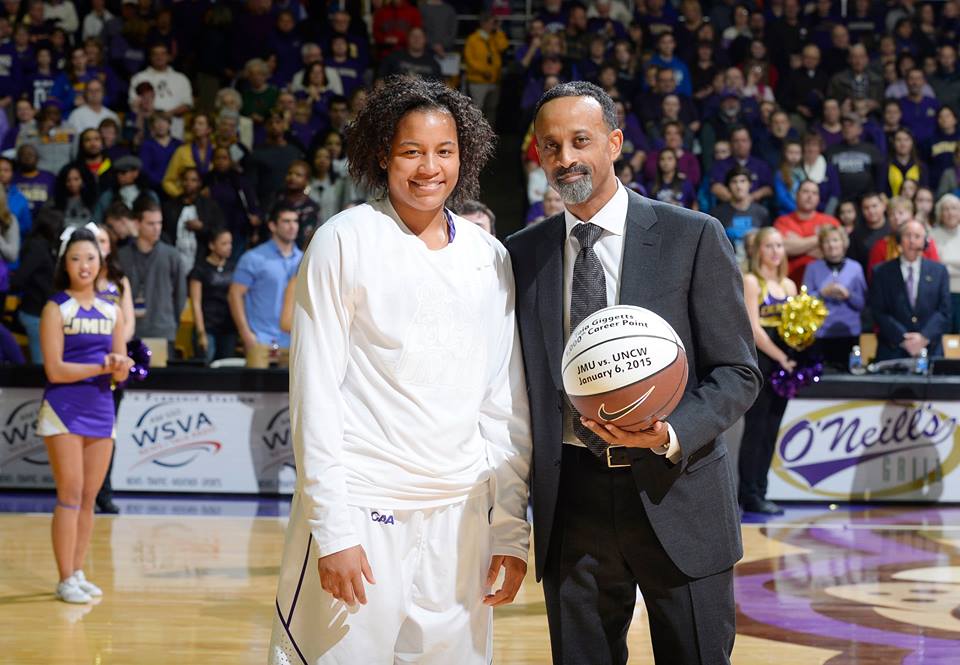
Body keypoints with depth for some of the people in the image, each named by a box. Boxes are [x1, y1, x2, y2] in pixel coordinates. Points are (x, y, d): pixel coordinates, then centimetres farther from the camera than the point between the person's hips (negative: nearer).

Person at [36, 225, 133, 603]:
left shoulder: (112, 311, 12)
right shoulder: (56, 309, -3)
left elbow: (121, 372, 12)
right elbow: (55, 370, -10)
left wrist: (121, 369, -11)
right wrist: (102, 366, -16)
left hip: (101, 409, 5)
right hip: (64, 409, -5)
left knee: (89, 497, 7)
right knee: (71, 493, -7)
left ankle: (78, 573, 15)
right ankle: (66, 580, -3)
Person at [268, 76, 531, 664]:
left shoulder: (491, 258, 10)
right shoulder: (346, 241, -2)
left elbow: (505, 402, 12)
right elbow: (315, 391, -5)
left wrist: (512, 527, 6)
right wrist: (333, 530, -11)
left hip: (461, 516, 4)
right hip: (362, 508, -4)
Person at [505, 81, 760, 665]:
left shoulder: (694, 238, -2)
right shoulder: (523, 254, 7)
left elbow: (737, 372, -2)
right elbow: (520, 383, 12)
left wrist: (672, 434, -20)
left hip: (676, 493, -2)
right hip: (571, 502, 3)